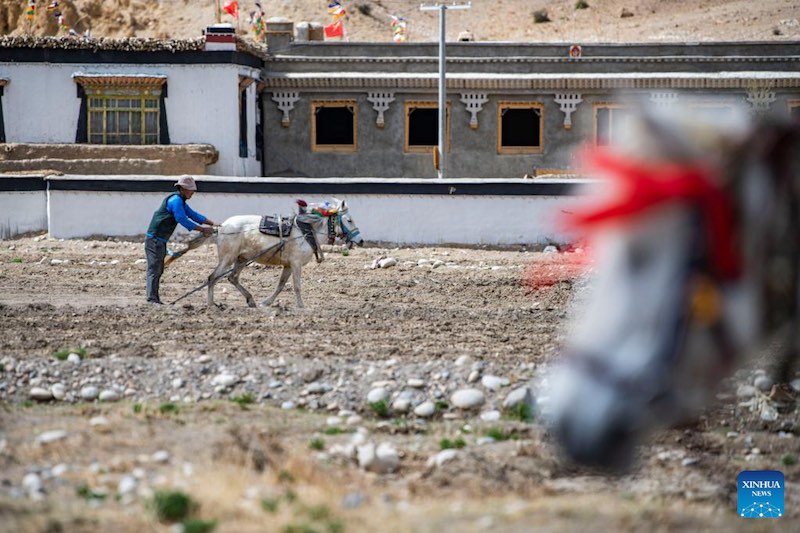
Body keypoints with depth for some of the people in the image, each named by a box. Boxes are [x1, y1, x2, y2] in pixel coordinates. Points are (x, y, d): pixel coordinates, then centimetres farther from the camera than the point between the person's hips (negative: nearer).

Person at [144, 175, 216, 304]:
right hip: (154, 239, -11)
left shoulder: (181, 202, 17)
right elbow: (182, 220, -22)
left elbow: (193, 215, 16)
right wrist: (202, 229, -18)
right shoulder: (176, 200, -15)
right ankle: (152, 298, -15)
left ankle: (154, 298, 15)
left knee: (159, 270, 12)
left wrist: (212, 223, 5)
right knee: (154, 268, -12)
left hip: (160, 240, 11)